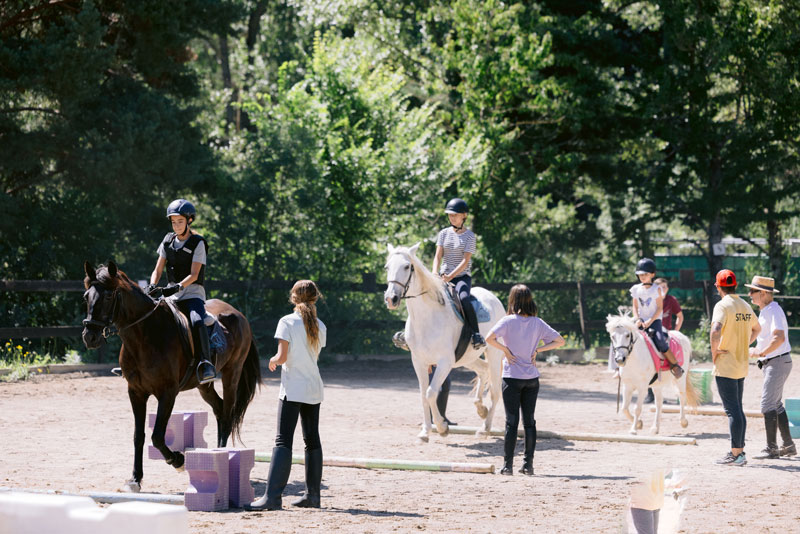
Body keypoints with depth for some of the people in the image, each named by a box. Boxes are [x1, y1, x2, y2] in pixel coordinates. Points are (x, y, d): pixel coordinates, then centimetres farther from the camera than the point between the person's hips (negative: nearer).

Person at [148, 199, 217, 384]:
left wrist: (178, 286, -30)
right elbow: (158, 270, 10)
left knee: (197, 322, -34)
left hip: (193, 293, -6)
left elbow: (193, 275, -13)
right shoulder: (168, 241, 11)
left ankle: (205, 366, -41)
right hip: (172, 294, 6)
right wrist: (152, 285, -10)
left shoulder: (198, 243, -4)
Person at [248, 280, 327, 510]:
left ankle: (272, 496, -18)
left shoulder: (287, 322, -8)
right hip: (314, 389, 5)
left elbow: (282, 356, -14)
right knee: (312, 440, 11)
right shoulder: (320, 327, 6)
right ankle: (312, 495, 14)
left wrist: (273, 360, 7)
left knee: (283, 441, -10)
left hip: (292, 390, -5)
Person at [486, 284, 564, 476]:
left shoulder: (508, 321, -9)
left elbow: (489, 338, -24)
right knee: (529, 421, 8)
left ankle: (507, 465, 0)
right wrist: (538, 349, 3)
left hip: (512, 378, -3)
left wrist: (505, 349, -9)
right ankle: (528, 464, 8)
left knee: (511, 421, 0)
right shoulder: (538, 323, 2)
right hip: (532, 378, 3)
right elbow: (560, 341, 3)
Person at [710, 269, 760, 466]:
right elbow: (757, 329, 28)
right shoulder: (745, 306, 11)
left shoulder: (722, 305, -14)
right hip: (742, 366, 8)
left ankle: (736, 454, -7)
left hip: (725, 367, -8)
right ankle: (739, 451, 19)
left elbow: (716, 330, -30)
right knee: (737, 409, 15)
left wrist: (714, 352, -16)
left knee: (732, 410, -7)